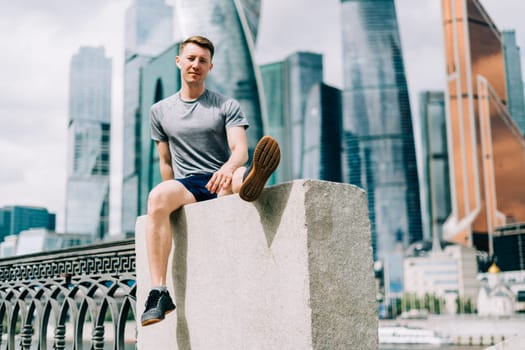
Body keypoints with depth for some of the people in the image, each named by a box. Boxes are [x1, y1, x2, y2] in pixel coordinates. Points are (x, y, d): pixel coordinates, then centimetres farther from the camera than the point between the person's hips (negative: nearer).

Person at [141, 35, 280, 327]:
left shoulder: (227, 106, 9)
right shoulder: (160, 111, 17)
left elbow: (240, 148, -8)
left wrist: (228, 169, -31)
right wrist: (174, 197, 13)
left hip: (220, 180, 0)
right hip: (186, 183, 1)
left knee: (237, 175, -37)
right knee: (157, 197, -34)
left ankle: (249, 182, -77)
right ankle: (158, 293, -39)